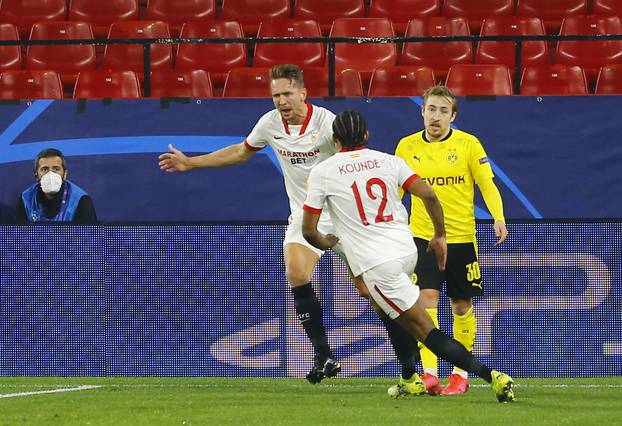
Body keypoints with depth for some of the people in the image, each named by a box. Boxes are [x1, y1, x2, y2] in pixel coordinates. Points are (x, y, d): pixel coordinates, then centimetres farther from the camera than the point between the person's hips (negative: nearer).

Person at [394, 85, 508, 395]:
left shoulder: (468, 145, -3)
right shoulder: (407, 147, 3)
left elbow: (487, 184, -3)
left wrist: (498, 217, -19)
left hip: (461, 238, 0)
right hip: (422, 236, 0)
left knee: (462, 307, 7)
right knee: (426, 300, -14)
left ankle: (460, 373, 20)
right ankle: (429, 373, -18)